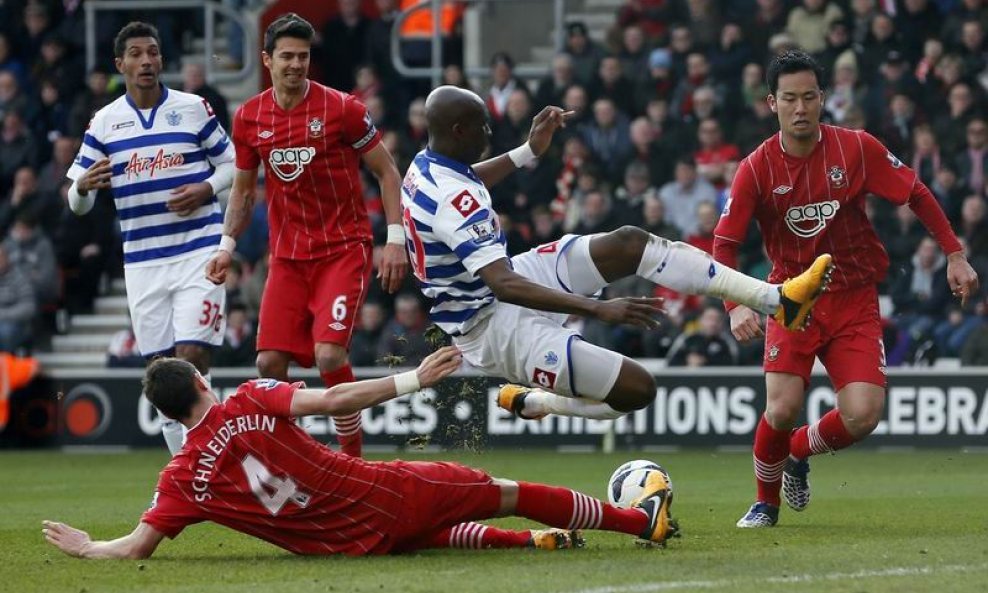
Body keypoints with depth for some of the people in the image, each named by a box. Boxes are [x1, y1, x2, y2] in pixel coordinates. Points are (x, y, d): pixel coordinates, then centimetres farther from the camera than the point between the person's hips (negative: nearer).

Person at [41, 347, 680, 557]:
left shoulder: (184, 480, -7)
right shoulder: (251, 403, -11)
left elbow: (136, 547, -9)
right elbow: (332, 400, -17)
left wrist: (86, 547, 10)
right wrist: (414, 379, -10)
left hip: (363, 543, 2)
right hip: (391, 495, -2)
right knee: (506, 492, 14)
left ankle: (534, 540, 28)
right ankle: (643, 517, 22)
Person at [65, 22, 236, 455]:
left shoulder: (194, 109, 2)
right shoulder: (104, 122, 6)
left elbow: (230, 163, 10)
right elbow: (77, 204, 8)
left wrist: (205, 189, -10)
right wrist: (84, 186, -16)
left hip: (197, 251, -3)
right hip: (142, 261, 3)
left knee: (191, 355, -14)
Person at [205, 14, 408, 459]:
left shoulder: (341, 108, -8)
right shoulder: (249, 118, 4)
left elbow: (386, 172, -2)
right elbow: (243, 190, 17)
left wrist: (395, 239, -10)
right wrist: (226, 246, 4)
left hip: (344, 250, -4)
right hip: (287, 255, 4)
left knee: (329, 354, -19)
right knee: (270, 362, -5)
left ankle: (353, 457, -3)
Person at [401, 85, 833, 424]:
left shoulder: (425, 165, 1)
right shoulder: (454, 201, -31)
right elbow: (504, 286, -39)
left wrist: (529, 151, 27)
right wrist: (598, 309, -41)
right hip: (493, 329, -10)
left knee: (630, 244, 0)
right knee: (637, 388, -17)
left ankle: (776, 299, -2)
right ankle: (530, 403, 9)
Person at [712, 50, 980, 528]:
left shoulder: (857, 148, -8)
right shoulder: (757, 168, -8)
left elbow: (917, 195, 4)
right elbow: (724, 244, -7)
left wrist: (954, 255, 0)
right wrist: (737, 306, -22)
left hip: (855, 301, 1)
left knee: (862, 416, -14)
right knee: (782, 410, -18)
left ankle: (798, 453, 20)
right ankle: (766, 502, 12)